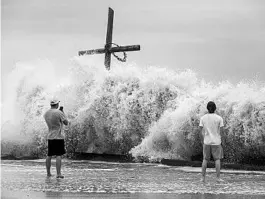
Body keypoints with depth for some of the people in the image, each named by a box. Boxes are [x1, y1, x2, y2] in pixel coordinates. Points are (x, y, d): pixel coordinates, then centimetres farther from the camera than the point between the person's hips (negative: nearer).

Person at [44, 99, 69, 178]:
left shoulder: (46, 113, 9)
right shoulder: (59, 113, -12)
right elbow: (66, 123, -7)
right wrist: (63, 114, 7)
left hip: (50, 137, 6)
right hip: (58, 137, -6)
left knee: (49, 155, 12)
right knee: (58, 155, -6)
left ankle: (48, 173, 18)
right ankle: (58, 173, -10)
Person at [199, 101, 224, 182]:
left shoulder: (203, 118, -1)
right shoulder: (219, 118, -6)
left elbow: (201, 131, -1)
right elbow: (221, 131, -5)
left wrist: (203, 141, 7)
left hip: (206, 142, 2)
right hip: (216, 142, -2)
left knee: (205, 159, 9)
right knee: (217, 159, 6)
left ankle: (203, 178, 8)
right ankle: (218, 177, 3)